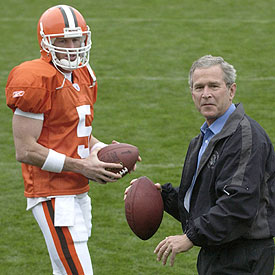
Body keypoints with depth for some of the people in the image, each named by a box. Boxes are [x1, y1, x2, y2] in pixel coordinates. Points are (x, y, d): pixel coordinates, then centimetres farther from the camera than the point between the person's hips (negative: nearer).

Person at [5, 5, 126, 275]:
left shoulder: (82, 77, 13)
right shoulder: (37, 80, -15)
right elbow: (25, 150, -18)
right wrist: (81, 166, -18)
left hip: (78, 192, 9)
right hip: (53, 196, -9)